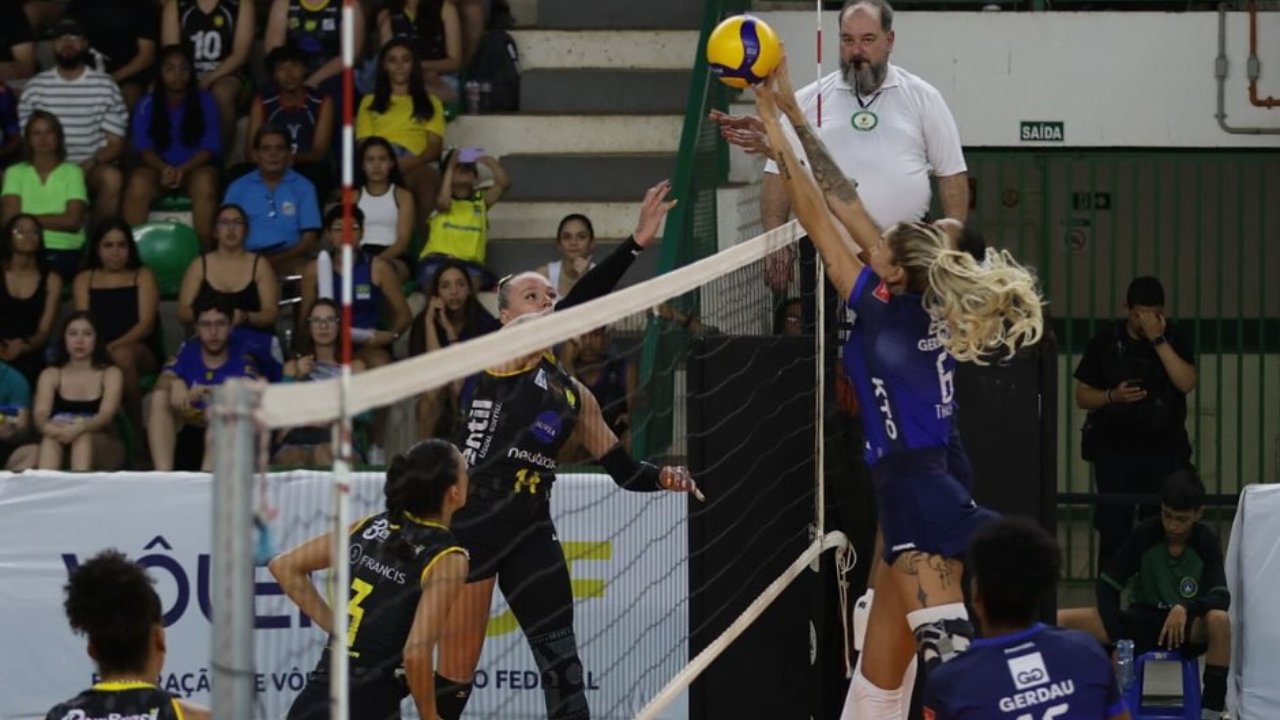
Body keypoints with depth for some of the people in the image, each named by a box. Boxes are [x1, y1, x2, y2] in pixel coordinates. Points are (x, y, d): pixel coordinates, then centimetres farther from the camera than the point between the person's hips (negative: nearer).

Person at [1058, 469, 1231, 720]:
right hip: (1141, 620, 2)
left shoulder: (1206, 542, -10)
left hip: (1187, 628, -2)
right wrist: (1116, 641, -17)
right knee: (1060, 622, -19)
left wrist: (1185, 608, -38)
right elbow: (1107, 585, -6)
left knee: (1218, 620, -39)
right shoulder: (1144, 534, -8)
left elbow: (1221, 598, -19)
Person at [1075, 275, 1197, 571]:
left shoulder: (1176, 340, 3)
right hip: (1114, 450, 0)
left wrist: (1158, 340, -19)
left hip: (1162, 450, 0)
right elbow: (1082, 396, 7)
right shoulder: (1106, 341, 4)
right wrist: (1112, 396, -13)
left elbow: (1187, 383, -15)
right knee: (1113, 528, -2)